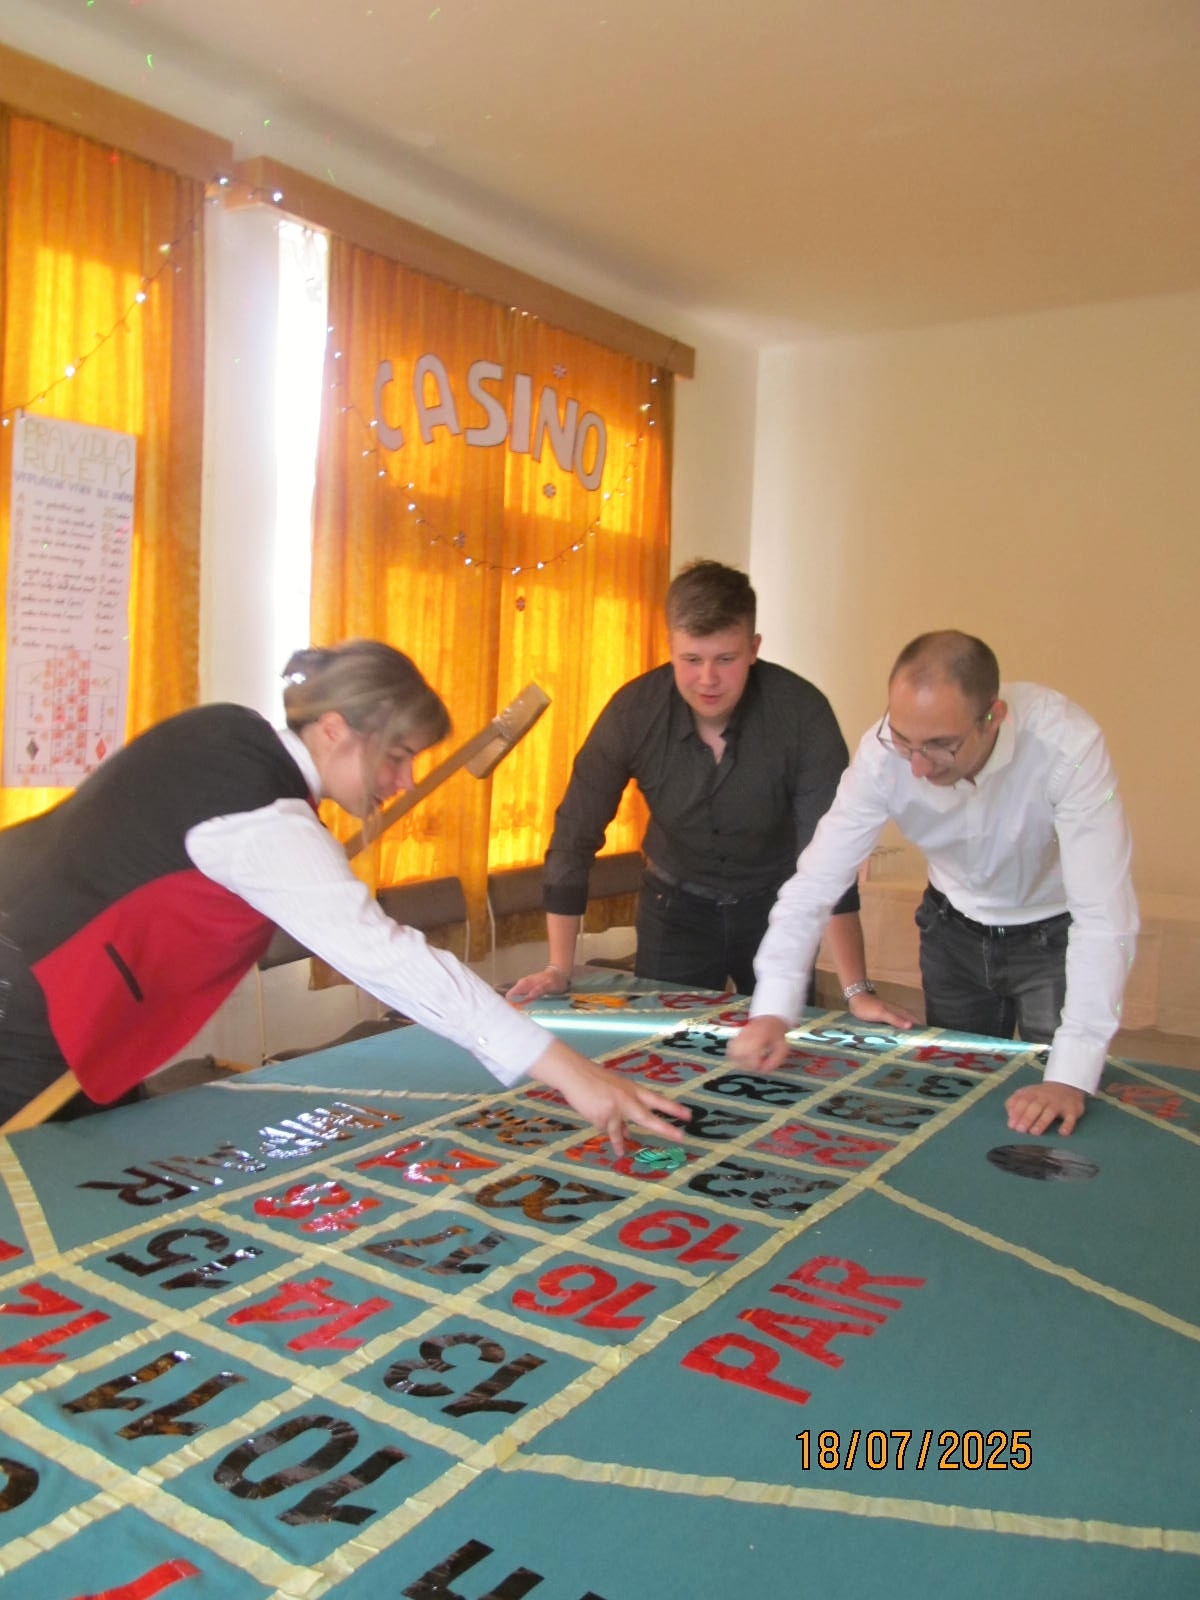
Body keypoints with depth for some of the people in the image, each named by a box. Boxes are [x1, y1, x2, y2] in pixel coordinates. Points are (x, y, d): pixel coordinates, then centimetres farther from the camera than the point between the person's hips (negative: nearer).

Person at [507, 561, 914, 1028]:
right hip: (674, 906, 1)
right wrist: (559, 968, -18)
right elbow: (575, 834, -15)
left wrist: (856, 990, -31)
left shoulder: (802, 712, -24)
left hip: (775, 904, 0)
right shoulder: (633, 712, -20)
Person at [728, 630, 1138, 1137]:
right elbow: (815, 882, -23)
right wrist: (772, 1011, -35)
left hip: (1052, 936, -2)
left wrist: (1071, 1076, -40)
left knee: (1051, 1124, 1)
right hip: (955, 929, 3)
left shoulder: (1066, 744, -35)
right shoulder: (882, 755, -27)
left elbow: (1104, 915, -35)